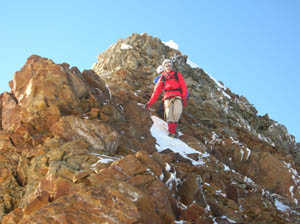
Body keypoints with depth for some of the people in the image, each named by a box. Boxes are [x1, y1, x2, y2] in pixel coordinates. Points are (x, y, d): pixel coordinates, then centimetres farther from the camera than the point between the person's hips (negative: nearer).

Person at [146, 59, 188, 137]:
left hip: (177, 97, -1)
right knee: (169, 115, -19)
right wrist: (150, 102, 10)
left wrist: (184, 99, -3)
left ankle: (174, 127, -6)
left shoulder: (177, 75, 13)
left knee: (177, 112, -25)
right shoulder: (162, 78, 16)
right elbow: (156, 91, 16)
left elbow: (183, 87, 9)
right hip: (168, 98, 1)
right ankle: (171, 131, -19)